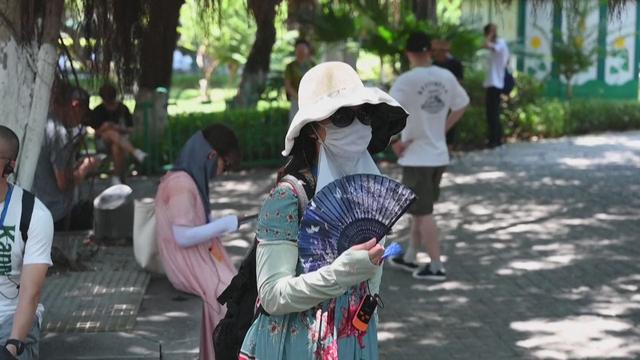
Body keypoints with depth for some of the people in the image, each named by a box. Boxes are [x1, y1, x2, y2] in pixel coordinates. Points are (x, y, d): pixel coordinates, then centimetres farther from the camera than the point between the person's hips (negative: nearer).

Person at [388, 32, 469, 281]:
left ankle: (436, 267, 3)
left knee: (423, 213, 1)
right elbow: (461, 106, 16)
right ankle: (409, 258, 30)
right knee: (418, 209, 20)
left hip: (416, 157, -6)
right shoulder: (446, 77, 2)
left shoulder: (407, 81, -17)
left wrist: (396, 143, -11)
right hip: (439, 155, 6)